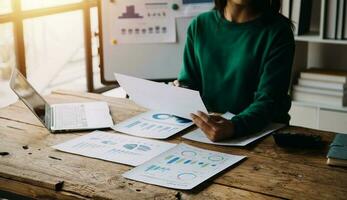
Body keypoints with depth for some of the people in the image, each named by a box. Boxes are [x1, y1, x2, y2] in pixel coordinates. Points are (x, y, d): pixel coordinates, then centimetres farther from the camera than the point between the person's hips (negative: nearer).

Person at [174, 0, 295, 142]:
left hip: (260, 130, -4)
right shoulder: (199, 25, 4)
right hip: (207, 126, 4)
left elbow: (268, 101, -17)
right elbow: (189, 82, 12)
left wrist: (234, 127, -35)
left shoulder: (277, 30, -8)